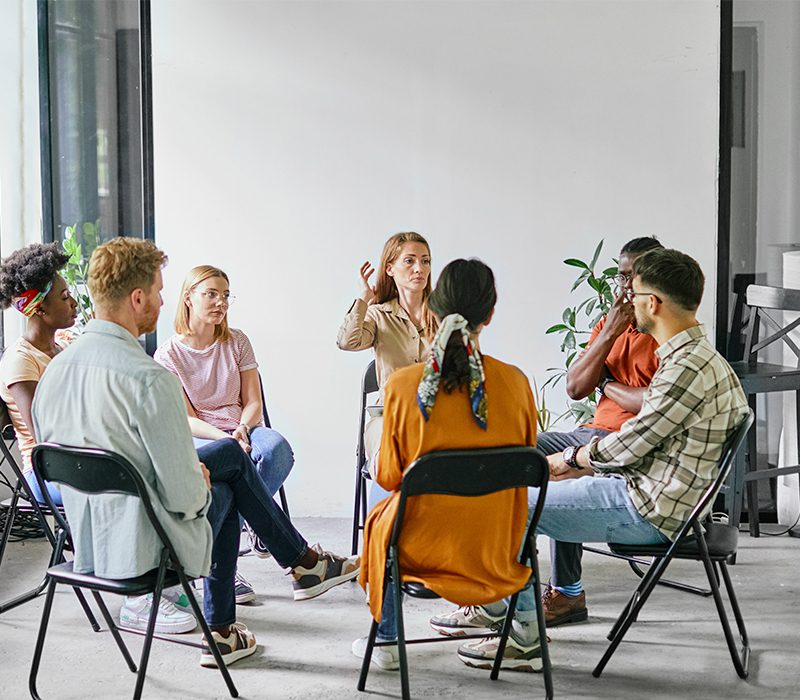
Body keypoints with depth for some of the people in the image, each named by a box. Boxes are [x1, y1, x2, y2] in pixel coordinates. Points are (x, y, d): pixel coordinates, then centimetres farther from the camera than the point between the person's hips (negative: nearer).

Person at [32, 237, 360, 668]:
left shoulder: (54, 370, -2)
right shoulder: (149, 380, -27)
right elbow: (186, 498, -24)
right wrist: (200, 485, 1)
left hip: (85, 543, 8)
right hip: (142, 551, -7)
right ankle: (305, 564, 41)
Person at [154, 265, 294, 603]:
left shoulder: (237, 342, 10)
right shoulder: (168, 355, 1)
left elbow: (253, 402, 8)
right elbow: (186, 420, -5)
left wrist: (241, 430, -16)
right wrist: (226, 439, -23)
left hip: (239, 429, 3)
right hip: (195, 439, -3)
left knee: (276, 447, -34)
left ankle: (252, 518, -11)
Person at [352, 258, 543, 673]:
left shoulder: (402, 385, -15)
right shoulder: (514, 382, -12)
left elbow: (389, 477, -3)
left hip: (420, 546, -1)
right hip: (494, 546, 1)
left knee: (381, 516, 34)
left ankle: (385, 641, 41)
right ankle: (526, 631, 35)